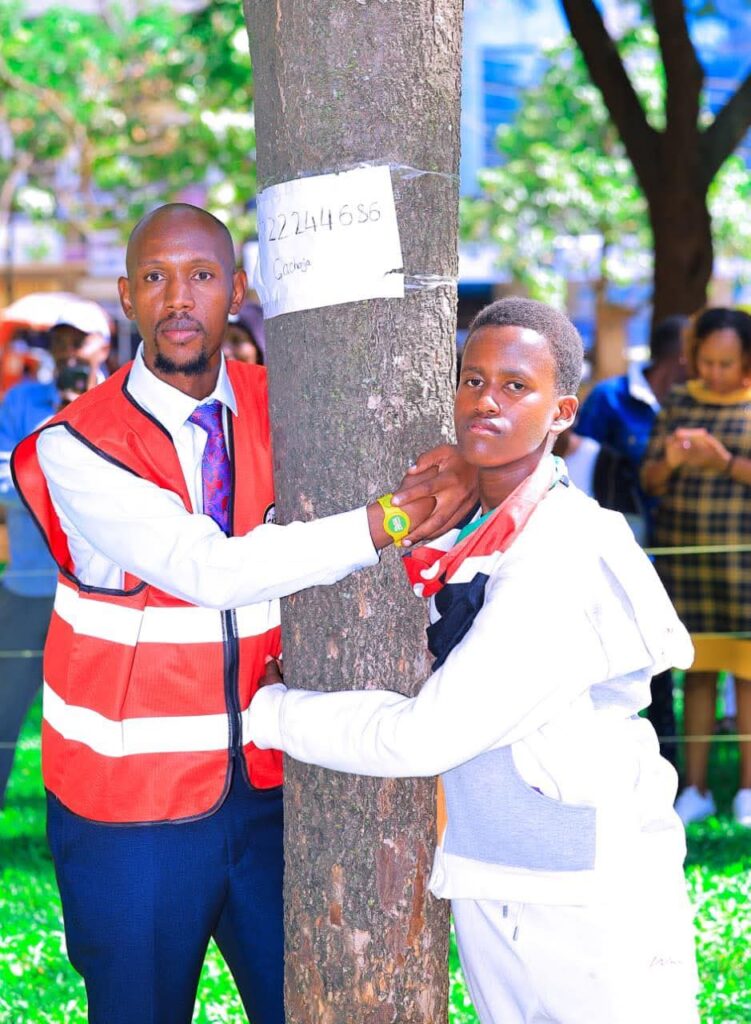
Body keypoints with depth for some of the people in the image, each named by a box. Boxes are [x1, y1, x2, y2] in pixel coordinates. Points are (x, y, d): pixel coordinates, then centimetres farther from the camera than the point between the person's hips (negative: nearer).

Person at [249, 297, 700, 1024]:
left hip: (590, 908, -8)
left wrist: (273, 711, -9)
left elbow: (424, 737, -22)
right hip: (493, 890, 8)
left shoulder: (565, 557, -20)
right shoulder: (467, 535, 6)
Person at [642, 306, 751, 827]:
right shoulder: (679, 402, 10)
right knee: (697, 670, 6)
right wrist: (669, 461, -12)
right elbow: (650, 480, 9)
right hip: (685, 555, 3)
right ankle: (696, 789, 10)